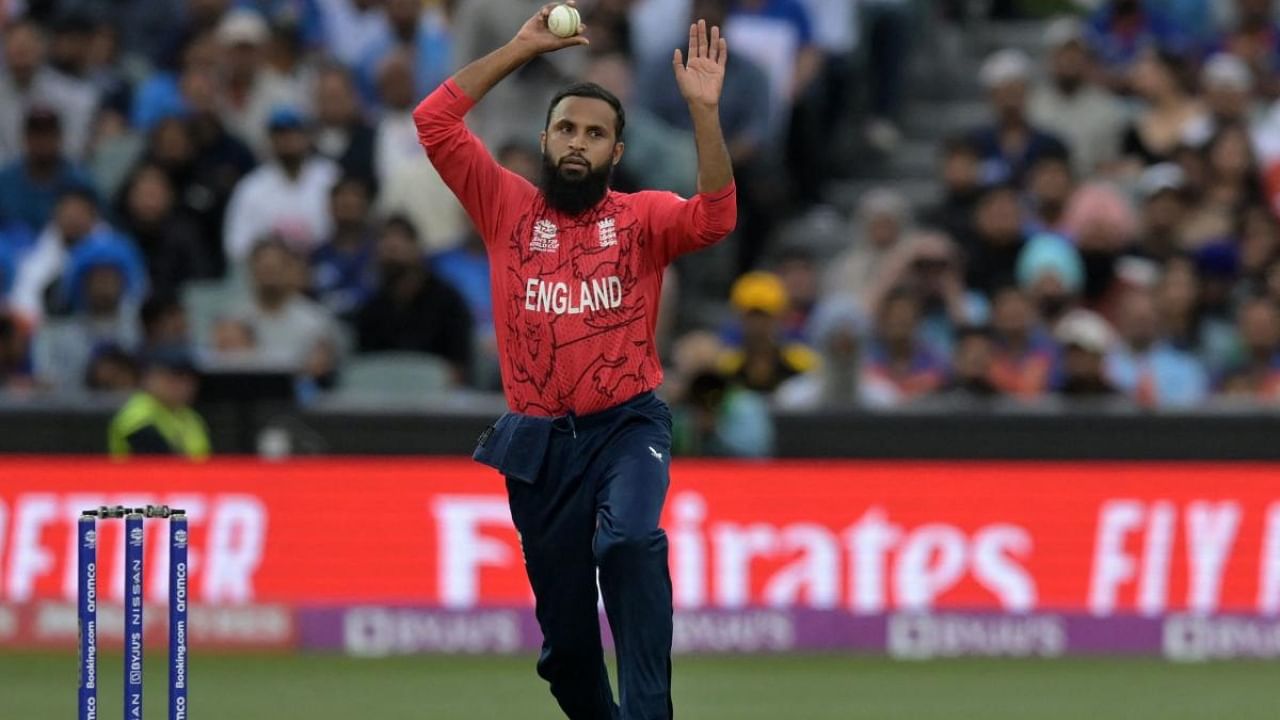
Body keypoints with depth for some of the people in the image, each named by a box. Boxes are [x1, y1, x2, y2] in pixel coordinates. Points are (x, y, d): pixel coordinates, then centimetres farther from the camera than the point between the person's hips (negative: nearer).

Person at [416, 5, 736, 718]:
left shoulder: (642, 217, 2)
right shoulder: (508, 207, 6)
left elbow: (716, 218, -18)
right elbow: (435, 122, -2)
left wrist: (704, 109, -26)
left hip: (627, 425, -3)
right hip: (538, 440, 3)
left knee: (630, 542, -34)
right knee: (564, 637, 9)